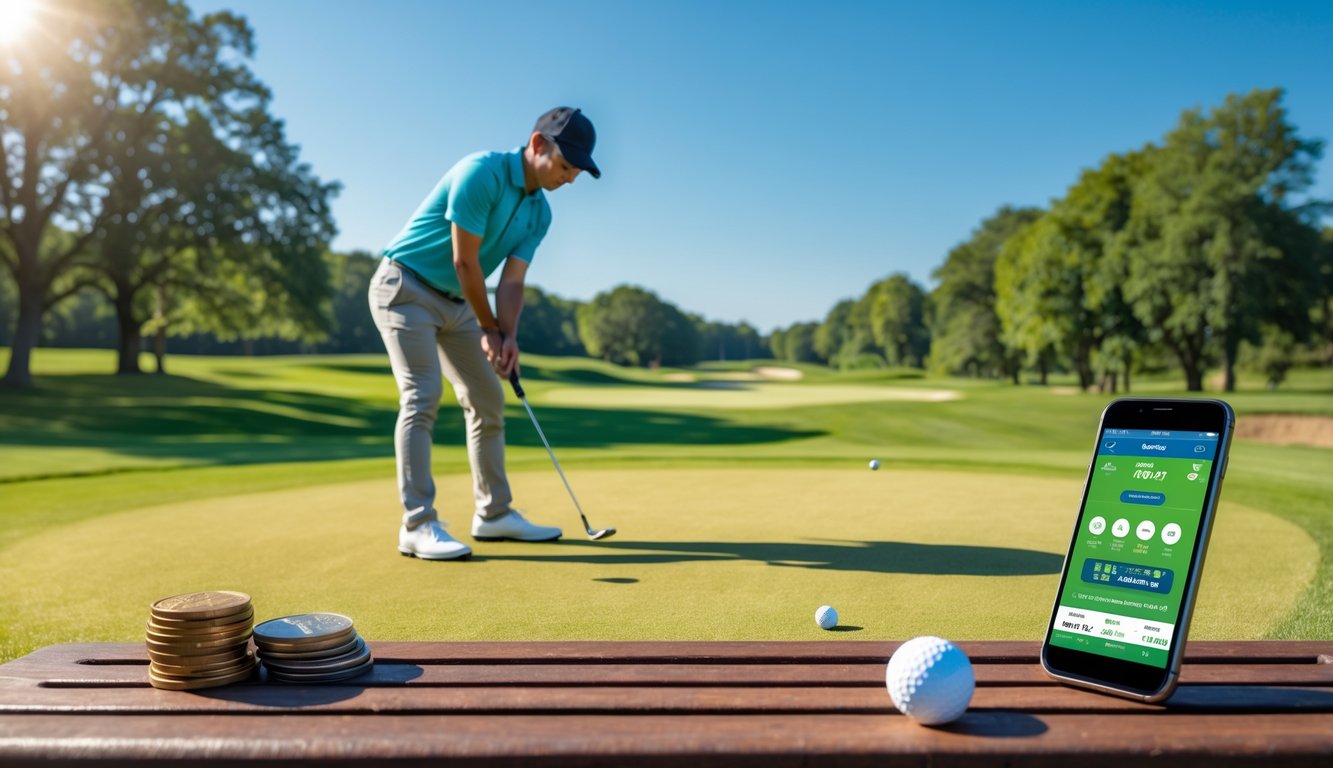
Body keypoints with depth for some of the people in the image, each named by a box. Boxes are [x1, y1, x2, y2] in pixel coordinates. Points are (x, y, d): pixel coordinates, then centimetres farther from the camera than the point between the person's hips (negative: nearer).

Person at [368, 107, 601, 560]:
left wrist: (508, 336, -17)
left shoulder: (539, 213, 3)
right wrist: (489, 328, -11)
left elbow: (512, 282, -1)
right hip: (405, 288, -8)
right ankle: (417, 525, -16)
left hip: (455, 301, 9)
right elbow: (465, 261, -21)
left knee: (488, 400, 7)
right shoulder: (481, 173, -22)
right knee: (422, 396, -18)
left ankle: (494, 513, 15)